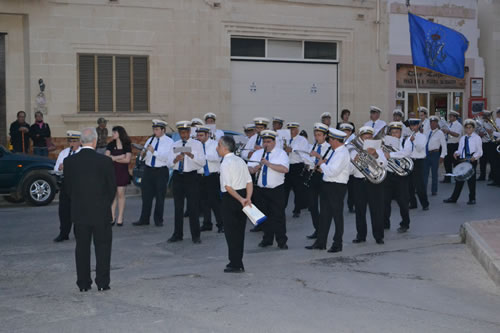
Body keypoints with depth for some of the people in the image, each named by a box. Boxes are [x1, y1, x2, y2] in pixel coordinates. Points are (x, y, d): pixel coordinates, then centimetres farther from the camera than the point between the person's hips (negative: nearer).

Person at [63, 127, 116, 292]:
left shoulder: (69, 161, -3)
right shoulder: (105, 161, -10)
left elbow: (67, 188, 3)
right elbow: (112, 187, -4)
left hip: (79, 212, 2)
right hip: (101, 212, -2)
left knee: (82, 247, 11)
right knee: (103, 246, 8)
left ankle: (83, 283, 14)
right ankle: (102, 283, 8)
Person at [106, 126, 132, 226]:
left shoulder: (127, 146, 1)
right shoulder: (110, 145, 8)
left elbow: (127, 159, -9)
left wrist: (114, 158, -7)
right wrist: (120, 157, -9)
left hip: (122, 172, -2)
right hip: (112, 171, 2)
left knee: (121, 194, 0)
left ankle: (120, 218, 5)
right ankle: (112, 217, 5)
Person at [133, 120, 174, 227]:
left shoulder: (169, 142, -3)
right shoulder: (150, 140, 12)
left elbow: (166, 158, -16)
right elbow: (144, 157, 12)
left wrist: (154, 152, -23)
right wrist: (143, 154, -10)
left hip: (161, 171, -4)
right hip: (148, 170, 4)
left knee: (160, 197, 3)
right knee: (146, 195, 5)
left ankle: (158, 220, 14)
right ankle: (144, 219, 13)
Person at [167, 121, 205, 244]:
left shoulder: (197, 144, 3)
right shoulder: (175, 145, 12)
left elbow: (202, 162, -6)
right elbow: (169, 163, 6)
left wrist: (191, 155, -22)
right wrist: (175, 160, -16)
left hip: (191, 177, -3)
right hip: (177, 177, 3)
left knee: (193, 207, -3)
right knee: (178, 207, 8)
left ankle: (195, 236, 5)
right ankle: (177, 234, 17)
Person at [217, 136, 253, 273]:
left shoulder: (225, 163, -14)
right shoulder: (241, 161, 10)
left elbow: (228, 186, -22)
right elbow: (249, 182, 5)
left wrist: (240, 199, -20)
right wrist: (247, 198, -4)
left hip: (230, 198, -7)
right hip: (242, 194, 8)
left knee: (231, 232, 2)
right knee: (240, 231, 14)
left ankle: (235, 264, 5)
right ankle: (238, 263, 22)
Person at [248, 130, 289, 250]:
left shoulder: (281, 153, -3)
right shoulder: (257, 153, 12)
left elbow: (285, 169, -19)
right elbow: (249, 169, 8)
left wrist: (269, 164, -23)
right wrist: (254, 169, -15)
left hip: (276, 190, -4)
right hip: (260, 189, 4)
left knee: (278, 216, -4)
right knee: (264, 215, 10)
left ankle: (282, 241, 3)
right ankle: (267, 239, 22)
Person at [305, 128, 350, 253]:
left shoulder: (342, 154, -19)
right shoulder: (336, 151, 12)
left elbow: (332, 172, -27)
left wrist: (322, 164, -12)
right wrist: (324, 166, 6)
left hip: (337, 187, -10)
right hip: (327, 185, 10)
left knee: (337, 215, 2)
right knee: (324, 214, 13)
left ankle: (337, 244, 12)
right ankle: (320, 242, 22)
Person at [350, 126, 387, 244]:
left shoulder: (377, 150, 10)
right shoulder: (355, 151, 11)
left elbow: (384, 164, -7)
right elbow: (350, 168, 0)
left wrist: (375, 155, -23)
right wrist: (355, 159, -18)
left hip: (374, 182, -1)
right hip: (359, 182, 1)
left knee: (377, 209, -4)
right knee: (360, 210, 4)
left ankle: (379, 236, 3)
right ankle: (361, 235, 14)